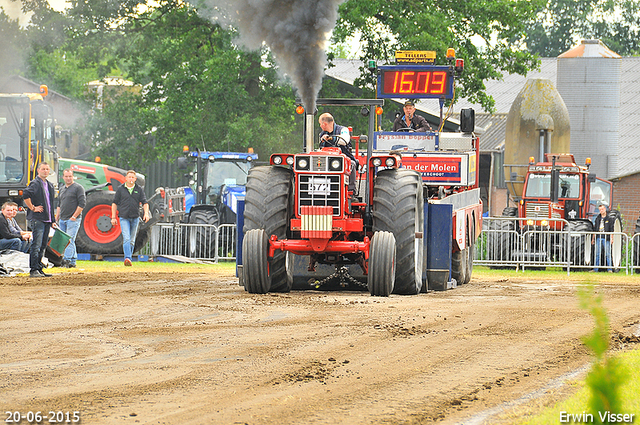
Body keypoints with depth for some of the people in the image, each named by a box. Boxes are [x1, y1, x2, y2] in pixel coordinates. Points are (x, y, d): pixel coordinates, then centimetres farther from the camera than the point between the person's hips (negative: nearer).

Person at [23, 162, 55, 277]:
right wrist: (32, 208, -18)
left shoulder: (49, 185, 19)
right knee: (36, 245, -11)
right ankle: (33, 270, -11)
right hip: (37, 219, -8)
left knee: (43, 246, 11)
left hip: (47, 220, 8)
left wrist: (53, 220, 19)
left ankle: (39, 269, 16)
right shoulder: (35, 183, -8)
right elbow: (25, 195, -24)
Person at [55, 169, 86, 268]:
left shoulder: (78, 188, -5)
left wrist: (74, 216, -14)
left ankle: (66, 260, -19)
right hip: (62, 219, 8)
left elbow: (82, 203, -10)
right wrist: (56, 218, 16)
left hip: (73, 219, -8)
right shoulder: (62, 190, 18)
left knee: (69, 240, -14)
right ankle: (73, 261, 12)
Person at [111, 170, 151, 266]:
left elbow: (144, 202, 4)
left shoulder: (139, 190, 8)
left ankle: (128, 259, 16)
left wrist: (146, 213, -14)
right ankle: (127, 258, -28)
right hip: (124, 218, -2)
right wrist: (113, 217, 0)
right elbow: (114, 203, 6)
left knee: (132, 240, 7)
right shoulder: (120, 189, 4)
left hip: (135, 218, 3)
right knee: (126, 238, -17)